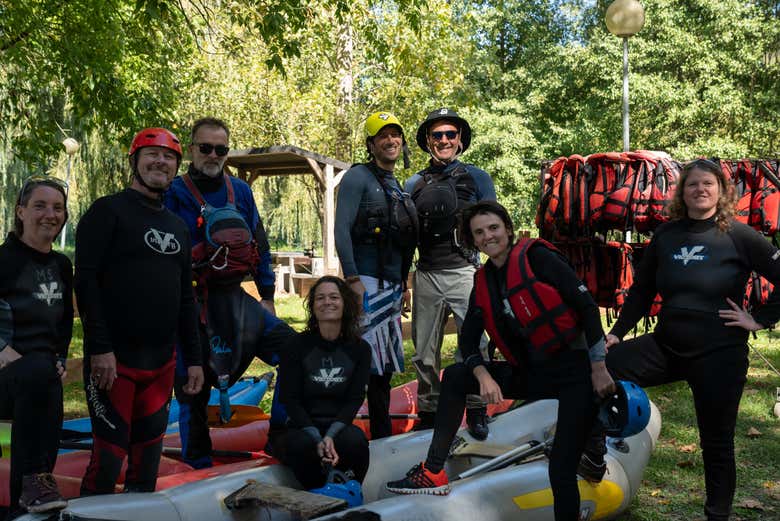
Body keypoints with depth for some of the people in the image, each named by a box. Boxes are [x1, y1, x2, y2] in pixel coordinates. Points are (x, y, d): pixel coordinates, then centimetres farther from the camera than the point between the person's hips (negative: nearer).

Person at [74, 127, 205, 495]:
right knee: (109, 458, -6)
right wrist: (100, 348, -18)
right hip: (114, 359, -6)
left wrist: (193, 358, 15)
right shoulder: (108, 211, -1)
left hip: (161, 362, 6)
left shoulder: (177, 226, 19)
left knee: (148, 457, 9)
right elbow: (86, 281, -10)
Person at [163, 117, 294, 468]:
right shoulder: (174, 194, -4)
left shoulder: (241, 191, 10)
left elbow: (259, 245, 14)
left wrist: (267, 296, 13)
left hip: (233, 297, 5)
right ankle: (198, 466, 18)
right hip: (191, 303, -4)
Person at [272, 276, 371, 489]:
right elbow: (290, 399, -6)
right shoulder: (298, 345, -2)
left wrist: (330, 435, -21)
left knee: (355, 440, -32)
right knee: (303, 444, -34)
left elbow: (355, 400, -3)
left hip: (338, 428, 1)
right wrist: (317, 439, -20)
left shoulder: (359, 349, 3)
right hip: (300, 428, -1)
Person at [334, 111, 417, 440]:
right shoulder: (359, 177, -4)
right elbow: (342, 231, -13)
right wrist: (352, 279, -20)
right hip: (366, 283, -8)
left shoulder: (400, 188, 20)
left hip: (392, 286, 8)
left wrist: (403, 285, 20)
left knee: (385, 363, 11)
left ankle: (383, 436, 18)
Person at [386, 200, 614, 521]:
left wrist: (599, 368, -13)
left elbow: (586, 305, -12)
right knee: (454, 377, 2)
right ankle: (433, 473, 4)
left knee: (562, 468, -14)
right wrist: (484, 376, -10)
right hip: (530, 374, 7)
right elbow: (468, 339, 9)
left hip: (575, 371, -6)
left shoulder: (536, 256, -11)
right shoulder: (483, 282, 7)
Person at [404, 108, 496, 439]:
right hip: (426, 277, 3)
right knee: (424, 352, 6)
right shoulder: (414, 185, 14)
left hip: (465, 273, -3)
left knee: (475, 345, -8)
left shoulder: (477, 178, 7)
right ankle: (428, 412, 19)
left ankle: (476, 410, 7)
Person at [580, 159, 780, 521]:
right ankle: (594, 461, 3)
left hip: (720, 354, -4)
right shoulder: (665, 235, 5)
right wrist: (617, 332, 8)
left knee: (716, 441, 6)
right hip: (666, 346, 4)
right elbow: (641, 290, 13)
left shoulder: (739, 236, -7)